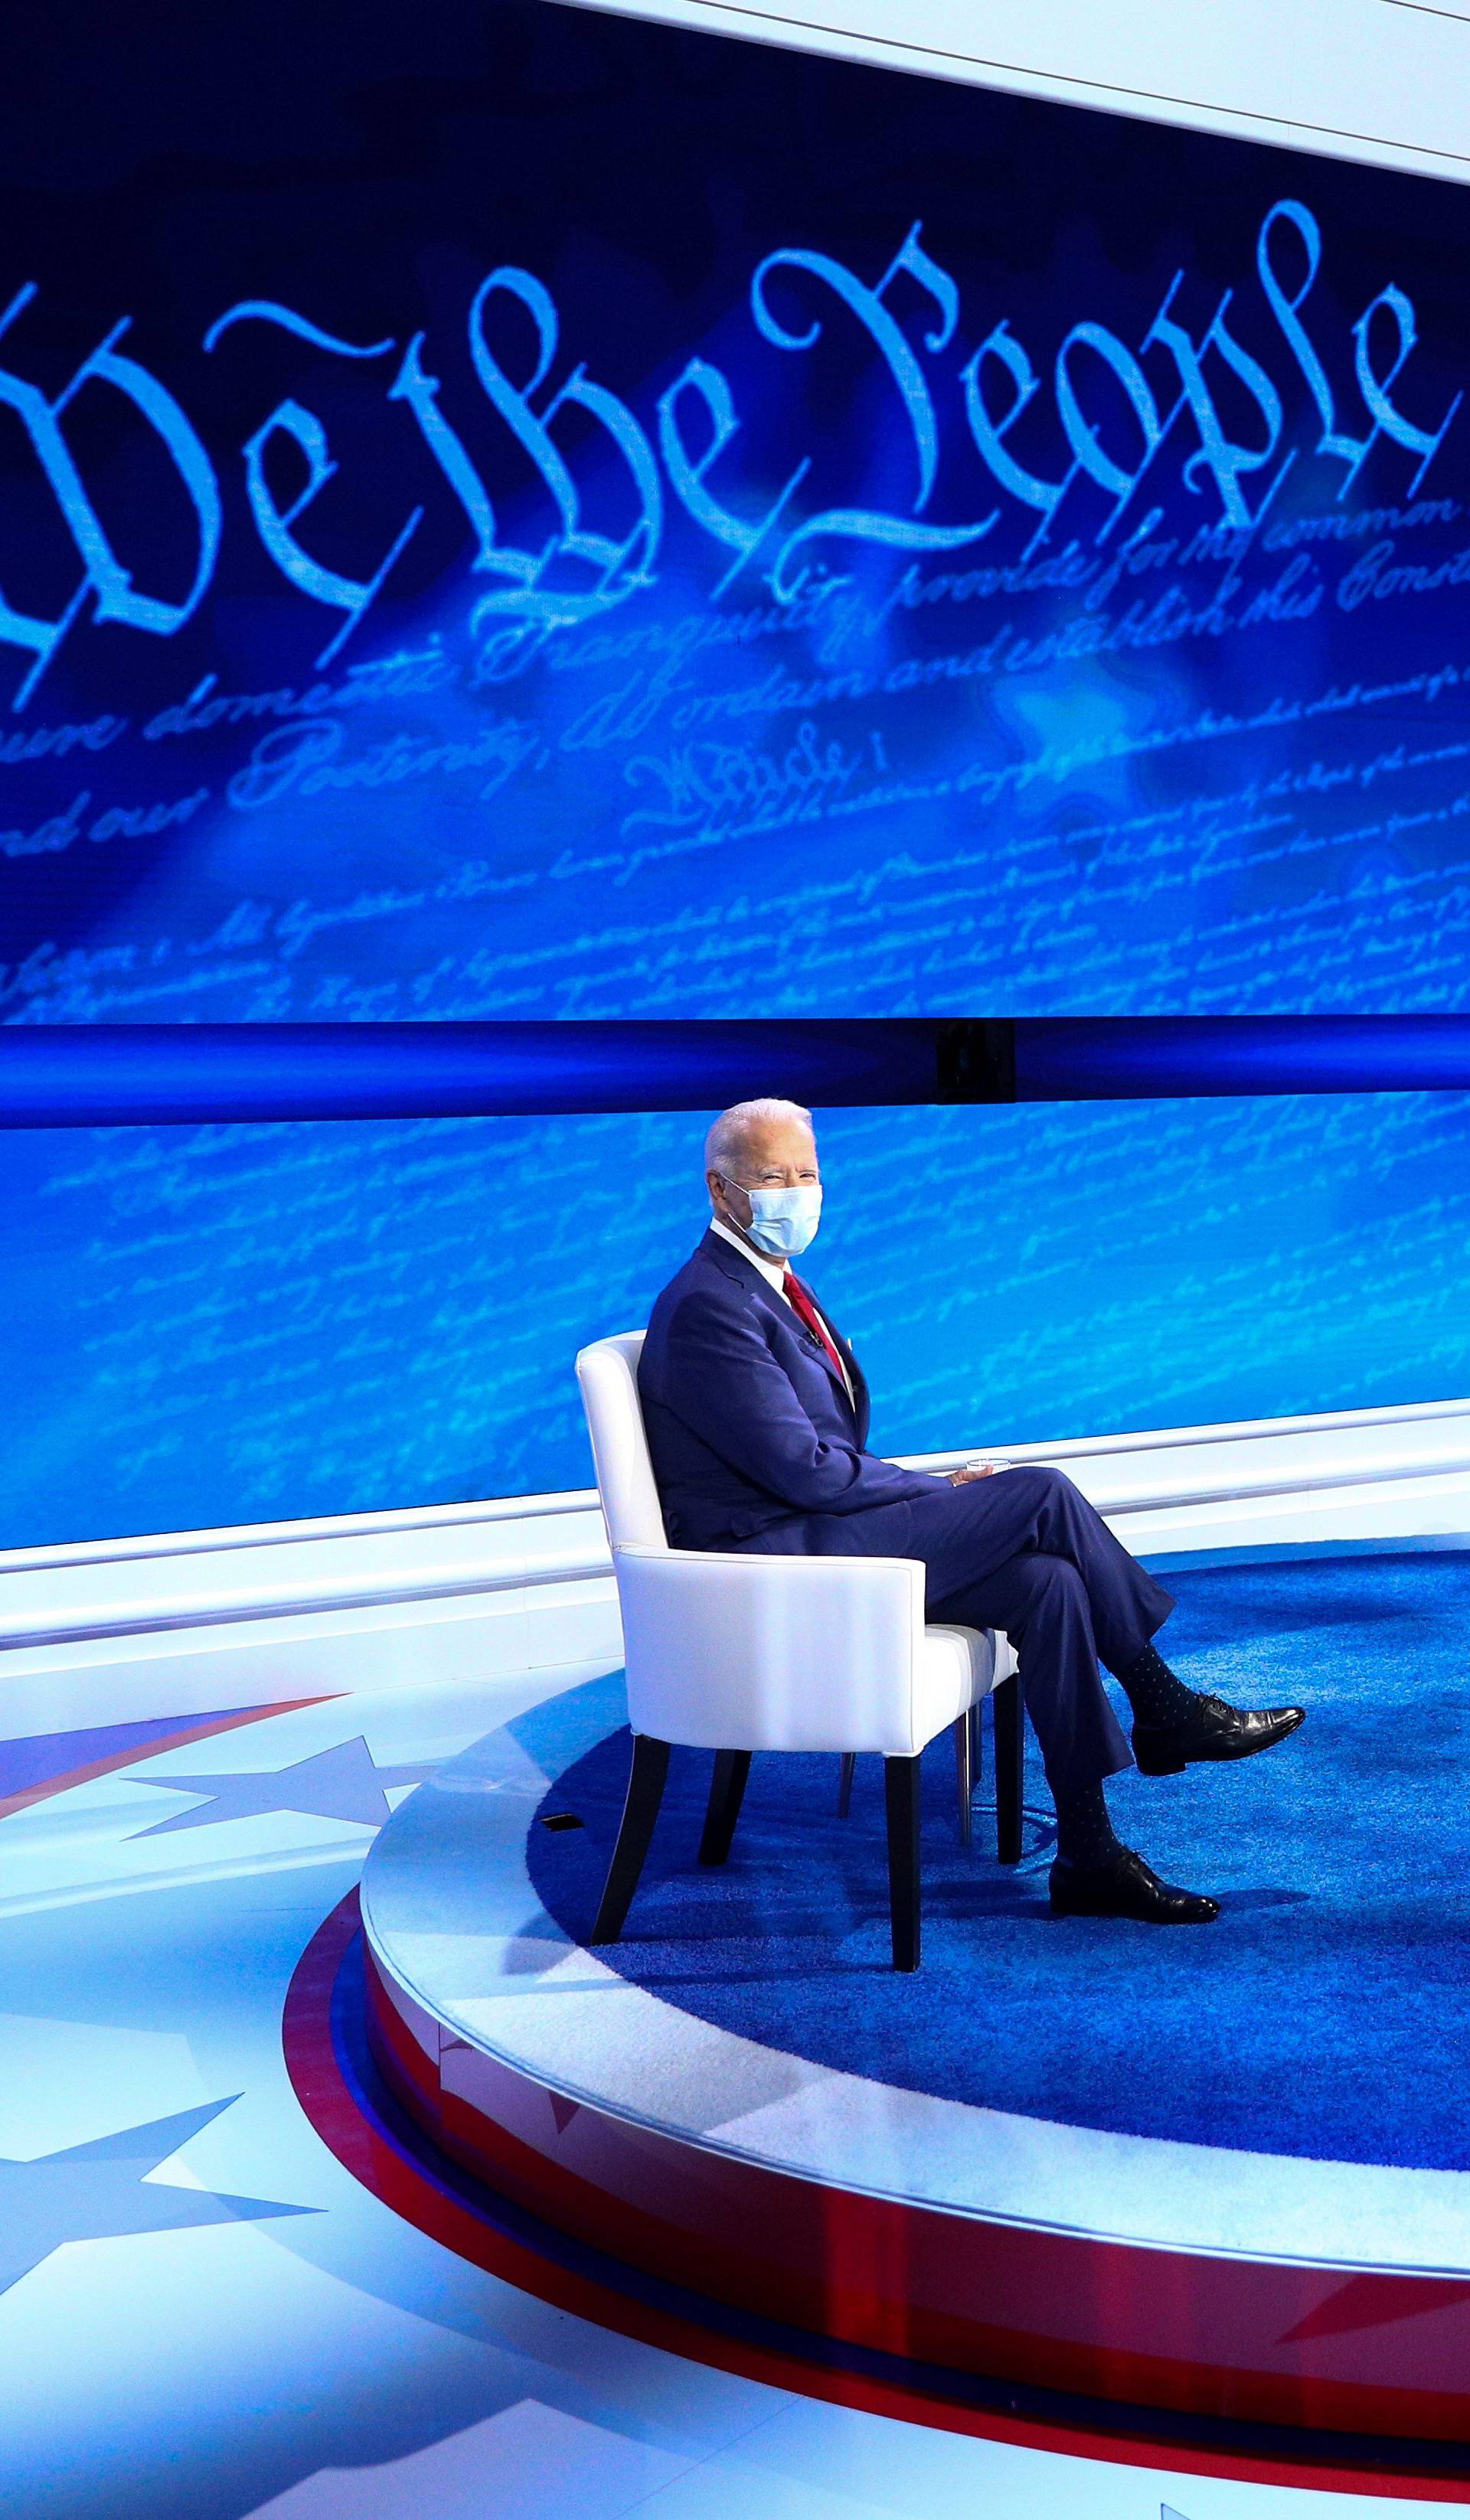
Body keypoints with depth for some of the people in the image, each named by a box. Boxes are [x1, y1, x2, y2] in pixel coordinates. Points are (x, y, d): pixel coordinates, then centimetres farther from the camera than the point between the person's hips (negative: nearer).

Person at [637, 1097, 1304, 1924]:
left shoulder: (772, 1284, 16)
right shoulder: (707, 1306, -16)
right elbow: (805, 1470, -20)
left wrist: (933, 1493, 2)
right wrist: (944, 1491, -8)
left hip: (812, 1530, 9)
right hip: (772, 1555, -9)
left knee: (1047, 1583, -10)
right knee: (1042, 1493, -16)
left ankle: (1089, 1856, -4)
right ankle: (1166, 1710, 0)